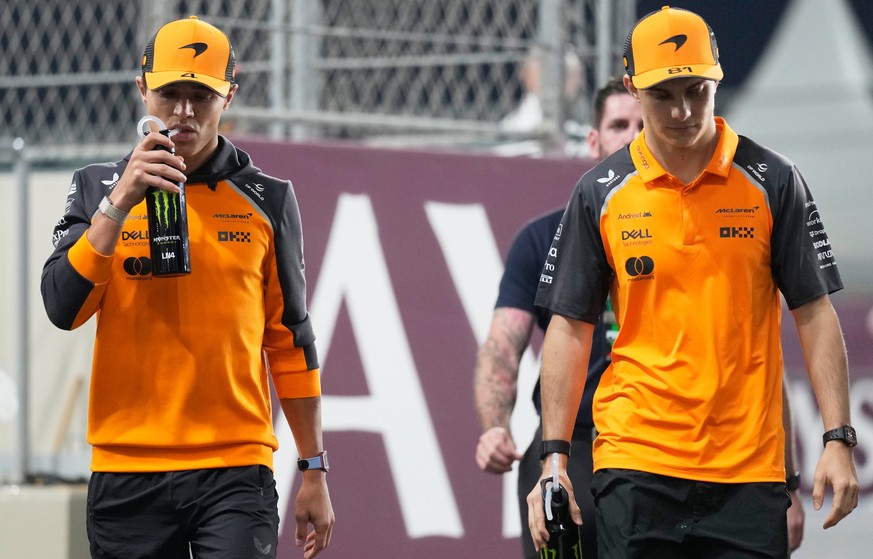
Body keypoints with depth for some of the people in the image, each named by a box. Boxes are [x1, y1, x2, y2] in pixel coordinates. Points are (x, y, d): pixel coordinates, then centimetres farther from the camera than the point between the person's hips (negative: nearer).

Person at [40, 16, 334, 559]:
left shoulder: (266, 200, 8)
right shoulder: (98, 189, 8)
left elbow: (289, 340, 11)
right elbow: (63, 307, -6)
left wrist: (314, 472, 9)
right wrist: (120, 202, -14)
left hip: (236, 472, -1)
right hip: (126, 471, 1)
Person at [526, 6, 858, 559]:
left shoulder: (772, 181, 3)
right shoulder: (601, 193, 5)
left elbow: (815, 313, 4)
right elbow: (570, 327, 7)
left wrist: (838, 439, -5)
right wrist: (555, 455, 0)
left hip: (749, 469, 0)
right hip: (636, 461, 0)